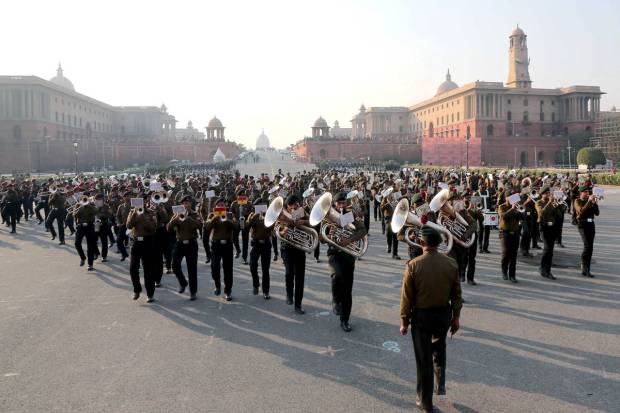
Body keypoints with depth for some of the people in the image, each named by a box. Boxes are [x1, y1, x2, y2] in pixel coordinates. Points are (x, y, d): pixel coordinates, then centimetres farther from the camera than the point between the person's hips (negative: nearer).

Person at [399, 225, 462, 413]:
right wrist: (456, 317, 13)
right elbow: (456, 294, 0)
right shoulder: (451, 264, -9)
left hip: (421, 316, -3)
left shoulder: (413, 265, -18)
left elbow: (407, 297, -12)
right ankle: (440, 383, 28)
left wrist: (404, 322, -1)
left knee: (424, 359, 10)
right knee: (439, 348, 32)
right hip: (444, 313, 3)